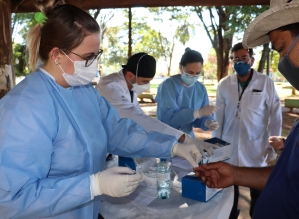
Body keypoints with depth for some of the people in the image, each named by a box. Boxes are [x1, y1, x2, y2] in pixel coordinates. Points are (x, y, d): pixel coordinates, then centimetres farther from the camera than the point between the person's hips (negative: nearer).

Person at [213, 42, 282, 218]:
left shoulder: (266, 82, -6)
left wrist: (273, 146, -3)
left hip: (256, 148, -1)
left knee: (258, 190, 14)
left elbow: (275, 115, -3)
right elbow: (219, 116, 2)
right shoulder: (224, 84, -2)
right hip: (229, 147, 2)